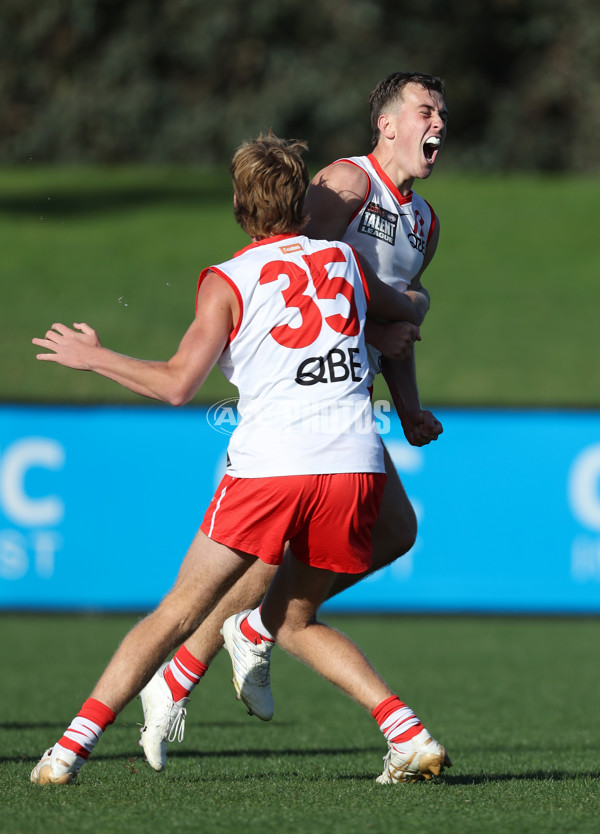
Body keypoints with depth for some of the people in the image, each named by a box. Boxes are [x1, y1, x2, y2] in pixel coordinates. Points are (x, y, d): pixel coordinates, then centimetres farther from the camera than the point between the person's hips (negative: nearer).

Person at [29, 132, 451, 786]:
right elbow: (408, 315, 36)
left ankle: (72, 746, 2)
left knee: (178, 612, 4)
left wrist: (92, 357, 8)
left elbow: (177, 384, -6)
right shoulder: (343, 259, 16)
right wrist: (402, 326, 60)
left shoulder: (228, 281, 3)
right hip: (356, 465, 4)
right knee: (291, 620, 20)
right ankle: (408, 734, 5)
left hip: (270, 465, -4)